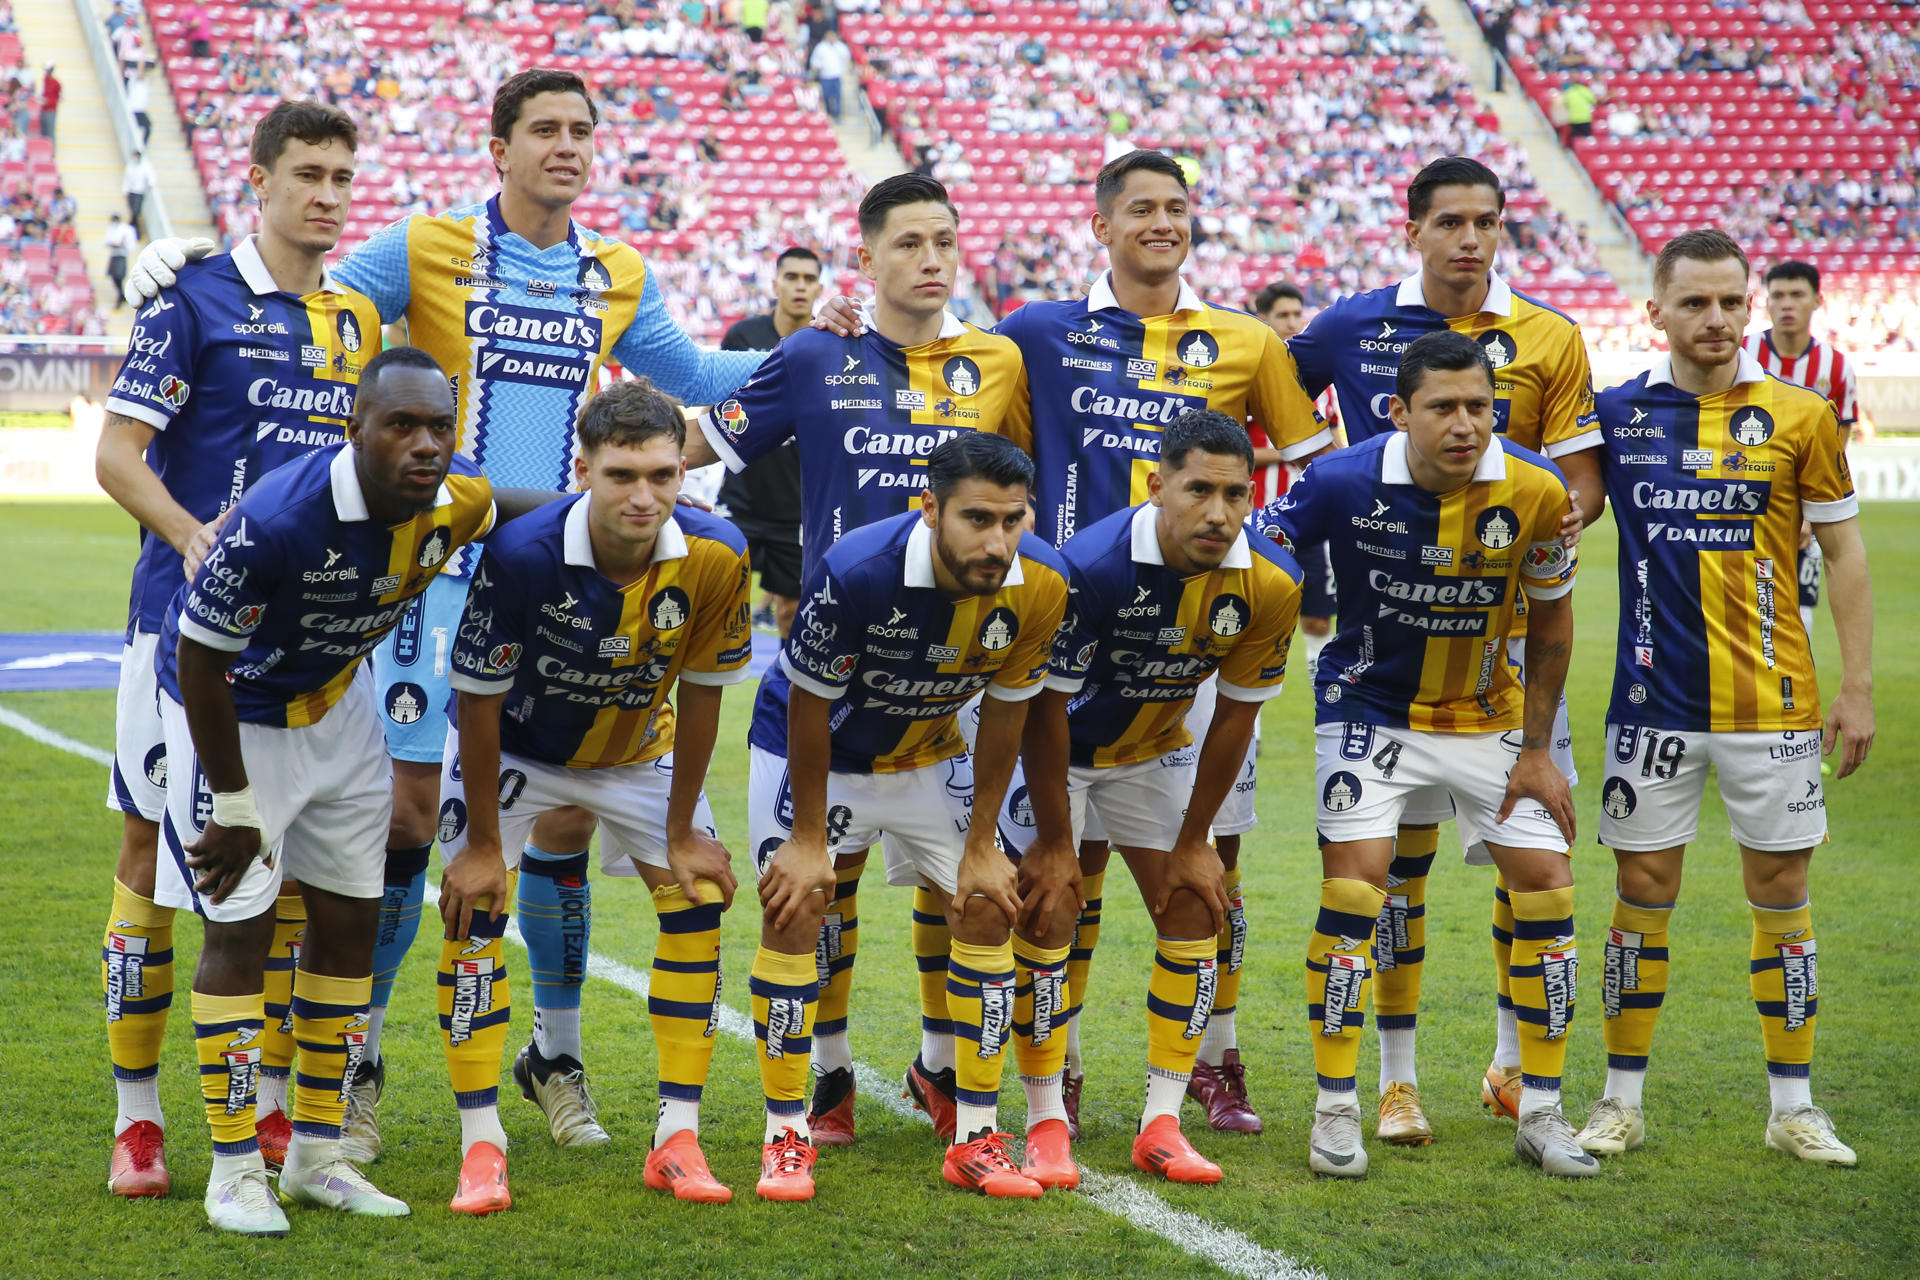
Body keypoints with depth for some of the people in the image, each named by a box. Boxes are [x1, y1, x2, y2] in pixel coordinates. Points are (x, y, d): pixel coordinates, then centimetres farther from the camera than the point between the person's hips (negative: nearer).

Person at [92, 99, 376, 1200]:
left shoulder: (361, 316, 12)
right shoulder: (195, 300, -4)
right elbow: (118, 456, -8)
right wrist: (201, 541, -23)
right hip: (188, 618, -5)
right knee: (155, 851, -2)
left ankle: (272, 1107, 17)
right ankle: (138, 1118, 7)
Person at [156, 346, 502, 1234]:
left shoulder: (459, 506, -19)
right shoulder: (277, 519, -37)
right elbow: (201, 661, -25)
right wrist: (234, 802, -19)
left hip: (335, 708, 6)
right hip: (229, 713, -6)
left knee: (350, 919, 8)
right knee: (239, 927, -7)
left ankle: (316, 1156, 20)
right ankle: (235, 1170, 4)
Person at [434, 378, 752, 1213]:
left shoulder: (715, 557, -27)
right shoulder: (521, 554, -35)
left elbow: (700, 694, -13)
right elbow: (480, 700, -22)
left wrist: (683, 832, -7)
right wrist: (482, 842, -17)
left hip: (637, 750, 3)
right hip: (513, 747, -3)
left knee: (698, 899, -4)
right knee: (473, 910, -13)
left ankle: (678, 1138, 4)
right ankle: (481, 1148, -4)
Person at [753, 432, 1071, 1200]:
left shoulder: (1038, 585, -24)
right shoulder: (854, 572, -35)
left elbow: (1005, 711, -8)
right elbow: (809, 706, -21)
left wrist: (981, 844, -4)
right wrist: (809, 838, -14)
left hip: (928, 755, 4)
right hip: (813, 749, -4)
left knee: (986, 906, -3)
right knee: (794, 906, -14)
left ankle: (975, 1137, 5)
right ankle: (786, 1134, -1)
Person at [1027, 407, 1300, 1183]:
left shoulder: (1268, 584, -21)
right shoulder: (1089, 567, -33)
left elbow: (1235, 714, -7)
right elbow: (1046, 710, -23)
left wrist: (1194, 842, -3)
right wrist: (1054, 843, -19)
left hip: (1155, 751, 4)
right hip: (1055, 750, -4)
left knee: (1194, 912, -2)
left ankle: (1161, 1125, 3)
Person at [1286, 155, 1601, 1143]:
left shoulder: (1549, 339, 3)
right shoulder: (1350, 327, 2)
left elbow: (1583, 484, 4)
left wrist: (1553, 523, -18)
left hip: (1509, 626, 1)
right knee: (1399, 847, -1)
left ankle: (1515, 1058, 21)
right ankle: (1397, 1076, 9)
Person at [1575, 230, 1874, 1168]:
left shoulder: (1799, 416, -1)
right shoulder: (1614, 413, 1)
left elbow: (1842, 553, 4)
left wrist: (1857, 686, 0)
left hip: (1773, 703, 0)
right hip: (1652, 698, 1)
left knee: (1781, 894, 5)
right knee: (1643, 894, 5)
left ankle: (1793, 1107, 15)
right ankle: (1624, 1100, 16)